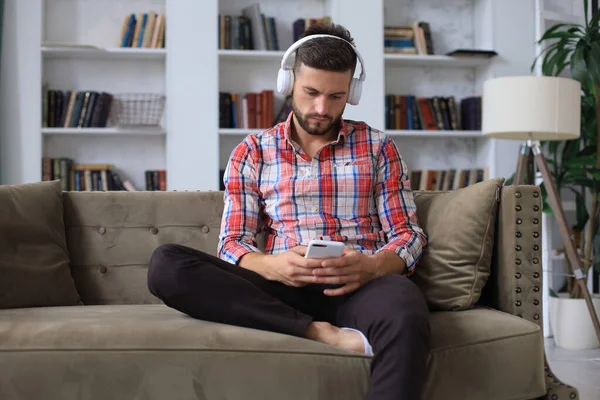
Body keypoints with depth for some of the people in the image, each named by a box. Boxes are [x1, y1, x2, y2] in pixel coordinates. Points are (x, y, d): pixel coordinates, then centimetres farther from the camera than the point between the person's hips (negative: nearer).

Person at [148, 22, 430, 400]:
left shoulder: (378, 147, 14)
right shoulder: (252, 152, 13)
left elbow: (409, 235, 8)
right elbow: (233, 244, 6)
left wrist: (371, 266, -16)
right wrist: (273, 265, -19)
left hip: (361, 285, -2)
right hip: (281, 287, 2)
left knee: (406, 316, -41)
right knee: (166, 264, -26)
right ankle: (320, 332, -29)